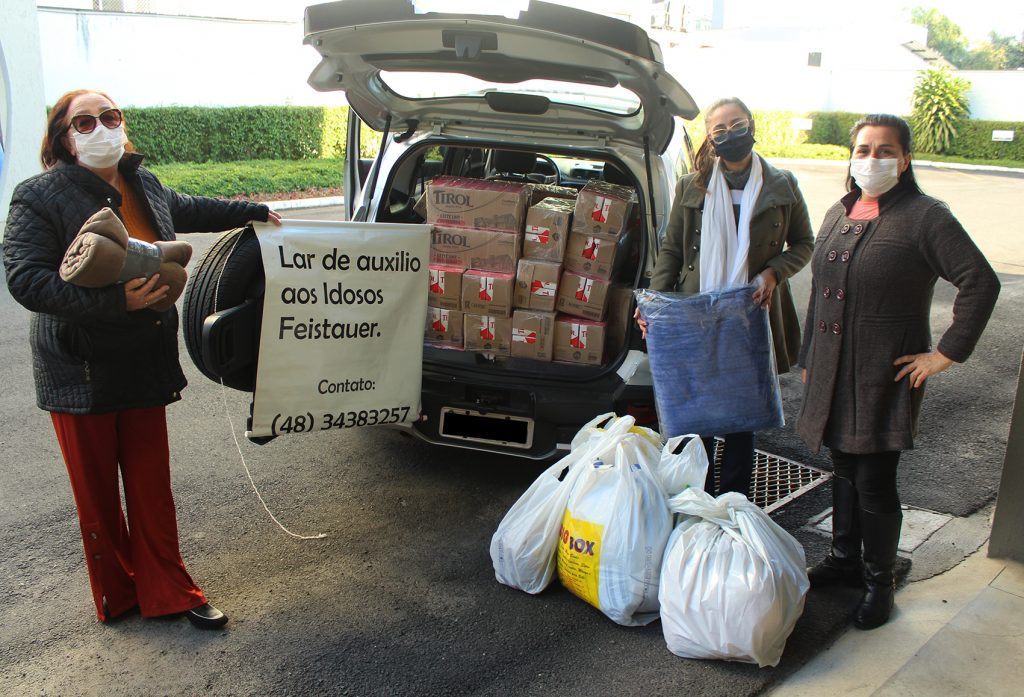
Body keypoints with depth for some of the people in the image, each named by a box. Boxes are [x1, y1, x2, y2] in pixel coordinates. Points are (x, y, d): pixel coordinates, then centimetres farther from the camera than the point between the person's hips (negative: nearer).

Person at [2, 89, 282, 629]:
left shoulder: (143, 184, 6)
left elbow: (190, 210, 27)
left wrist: (255, 212, 35)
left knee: (151, 484, 11)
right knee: (97, 490, 9)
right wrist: (117, 301, -31)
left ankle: (167, 591, 23)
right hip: (80, 372, -5)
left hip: (145, 365, 5)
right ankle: (116, 595, 27)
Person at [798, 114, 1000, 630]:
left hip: (887, 375, -6)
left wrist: (946, 353, -17)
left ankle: (879, 581, 19)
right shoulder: (839, 215, 11)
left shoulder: (925, 217, -11)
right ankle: (845, 559, 36)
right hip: (833, 371, 6)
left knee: (874, 481, 0)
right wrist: (808, 358, 16)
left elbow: (981, 283, -17)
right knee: (844, 470, 18)